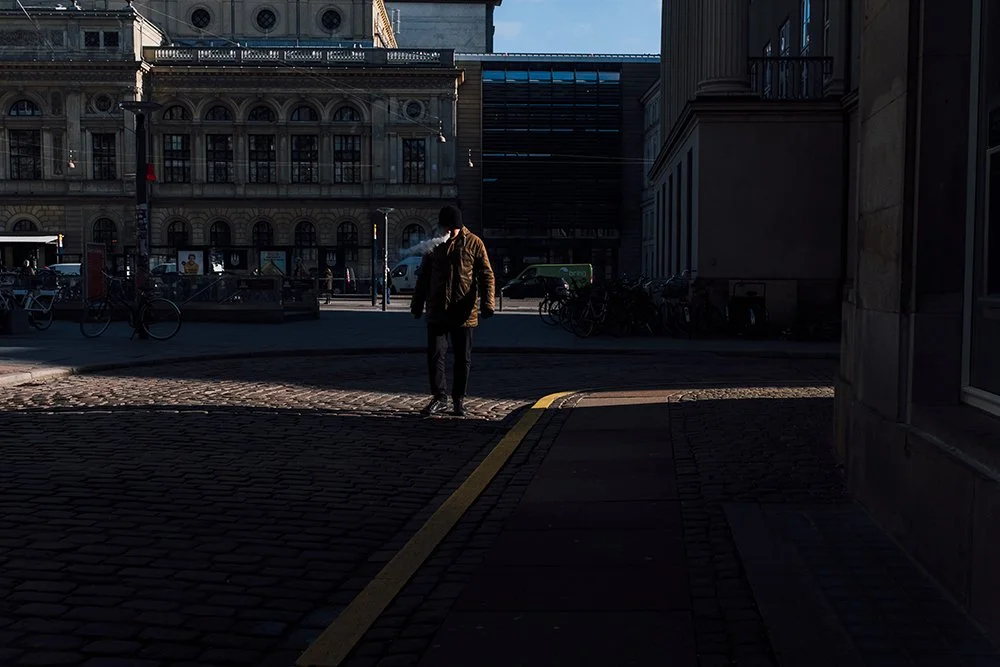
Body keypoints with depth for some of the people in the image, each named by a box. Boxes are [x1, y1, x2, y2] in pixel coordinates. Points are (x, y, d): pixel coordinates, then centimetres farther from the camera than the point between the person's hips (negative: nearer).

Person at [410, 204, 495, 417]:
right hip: (437, 311, 2)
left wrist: (487, 303, -15)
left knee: (463, 358, 5)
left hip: (464, 312, -2)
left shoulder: (474, 243, -2)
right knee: (434, 354, -1)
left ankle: (458, 399, 17)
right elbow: (424, 277, 15)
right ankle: (440, 398, 8)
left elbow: (486, 275, -4)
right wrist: (417, 304, 13)